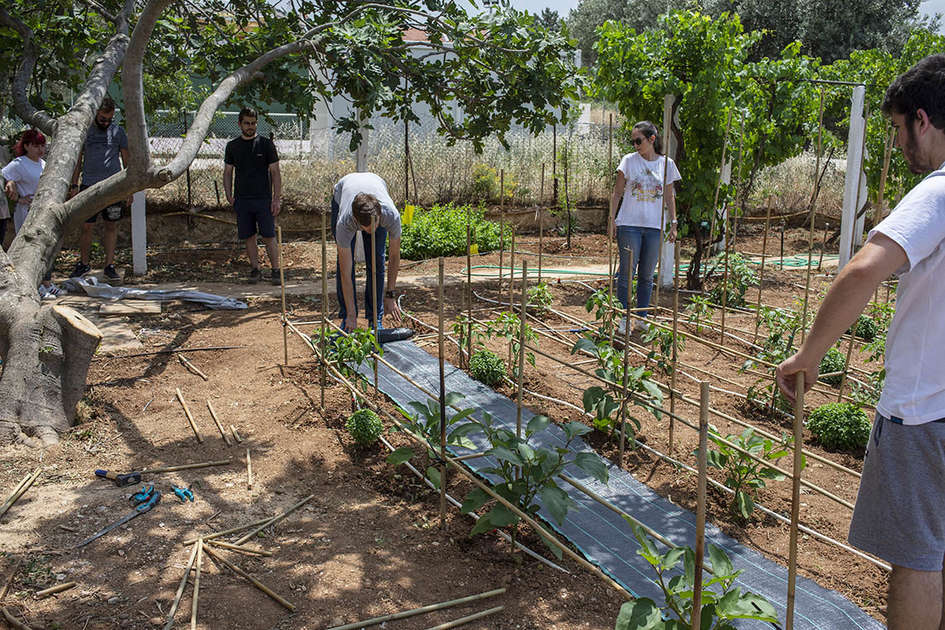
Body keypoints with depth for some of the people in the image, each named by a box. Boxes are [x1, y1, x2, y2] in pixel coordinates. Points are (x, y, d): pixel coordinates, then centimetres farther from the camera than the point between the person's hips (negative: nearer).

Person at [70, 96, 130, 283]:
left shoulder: (118, 132, 6)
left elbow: (127, 162, 9)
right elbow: (77, 160, 12)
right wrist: (74, 185, 5)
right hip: (89, 186, 0)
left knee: (112, 226, 2)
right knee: (86, 227, 1)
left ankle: (109, 266, 8)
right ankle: (84, 263, 17)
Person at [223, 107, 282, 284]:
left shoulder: (265, 144, 1)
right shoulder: (232, 146, 10)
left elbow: (275, 173, 0)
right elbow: (227, 172, 14)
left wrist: (277, 198, -7)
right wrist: (229, 196, 0)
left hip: (263, 198, -3)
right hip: (242, 200, 3)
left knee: (269, 236, -4)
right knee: (249, 237, 6)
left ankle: (275, 270, 3)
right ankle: (255, 269, 15)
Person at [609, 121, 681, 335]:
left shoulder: (667, 164, 6)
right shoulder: (629, 161, 1)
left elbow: (669, 197, 12)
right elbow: (617, 192, 4)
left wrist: (673, 223, 8)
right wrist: (611, 218, -4)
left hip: (655, 227, 2)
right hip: (629, 225, -2)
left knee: (647, 275, 8)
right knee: (626, 273, -2)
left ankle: (642, 319, 18)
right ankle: (624, 319, 6)